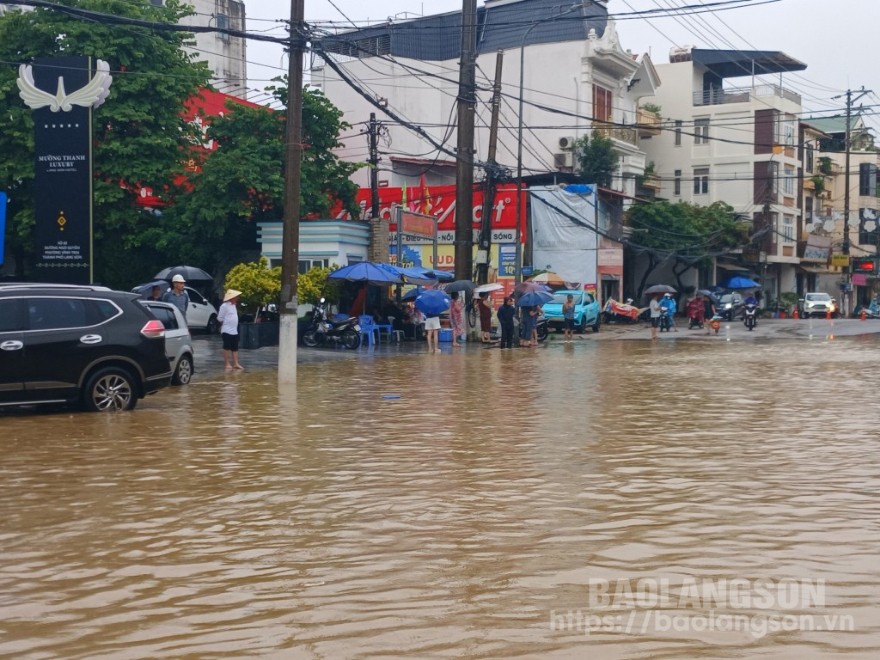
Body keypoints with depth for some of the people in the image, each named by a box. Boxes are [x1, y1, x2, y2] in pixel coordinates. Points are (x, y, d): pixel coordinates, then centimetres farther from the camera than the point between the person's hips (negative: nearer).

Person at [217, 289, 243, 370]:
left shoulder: (234, 305, 14)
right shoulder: (224, 306, -12)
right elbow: (219, 318, -10)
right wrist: (226, 322, 2)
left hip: (234, 331, 8)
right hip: (227, 331, -8)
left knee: (235, 348, 6)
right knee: (227, 347, -2)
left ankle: (235, 363, 7)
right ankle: (227, 363, 3)